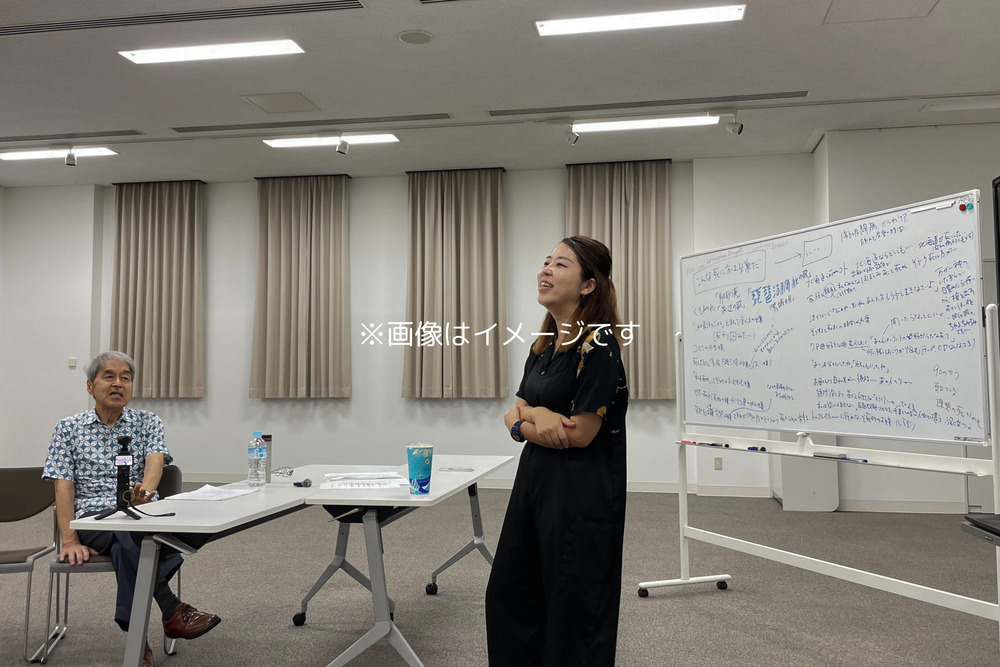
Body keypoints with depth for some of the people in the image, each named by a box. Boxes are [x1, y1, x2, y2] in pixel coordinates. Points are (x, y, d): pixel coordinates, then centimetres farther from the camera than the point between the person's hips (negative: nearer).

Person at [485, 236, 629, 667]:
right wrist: (537, 419, -13)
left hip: (583, 492, -8)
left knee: (574, 608, 6)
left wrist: (528, 419, -5)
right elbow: (514, 415, 10)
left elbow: (579, 434, -19)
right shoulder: (543, 346, 9)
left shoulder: (598, 345, -16)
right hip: (535, 481, 9)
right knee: (509, 594, 17)